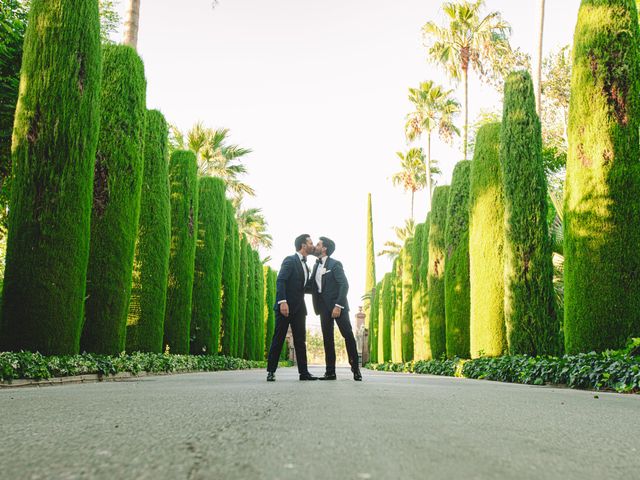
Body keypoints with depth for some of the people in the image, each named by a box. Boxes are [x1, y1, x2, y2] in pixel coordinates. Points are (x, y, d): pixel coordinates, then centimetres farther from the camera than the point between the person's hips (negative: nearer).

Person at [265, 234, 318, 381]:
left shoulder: (305, 265, 20)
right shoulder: (290, 260, -6)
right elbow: (280, 281, -16)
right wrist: (282, 301, -25)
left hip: (298, 308, 8)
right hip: (285, 306, -8)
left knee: (300, 341, 5)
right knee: (278, 339, -3)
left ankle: (303, 372, 7)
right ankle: (271, 372, 4)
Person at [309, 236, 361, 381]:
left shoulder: (335, 264, -6)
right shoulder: (316, 266, 15)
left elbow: (344, 285, -14)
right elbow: (313, 287, 17)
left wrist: (338, 305, -22)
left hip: (337, 305, -6)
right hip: (324, 307, 6)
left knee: (348, 335, -5)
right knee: (327, 339, 4)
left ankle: (355, 369, 5)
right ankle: (330, 372, 7)